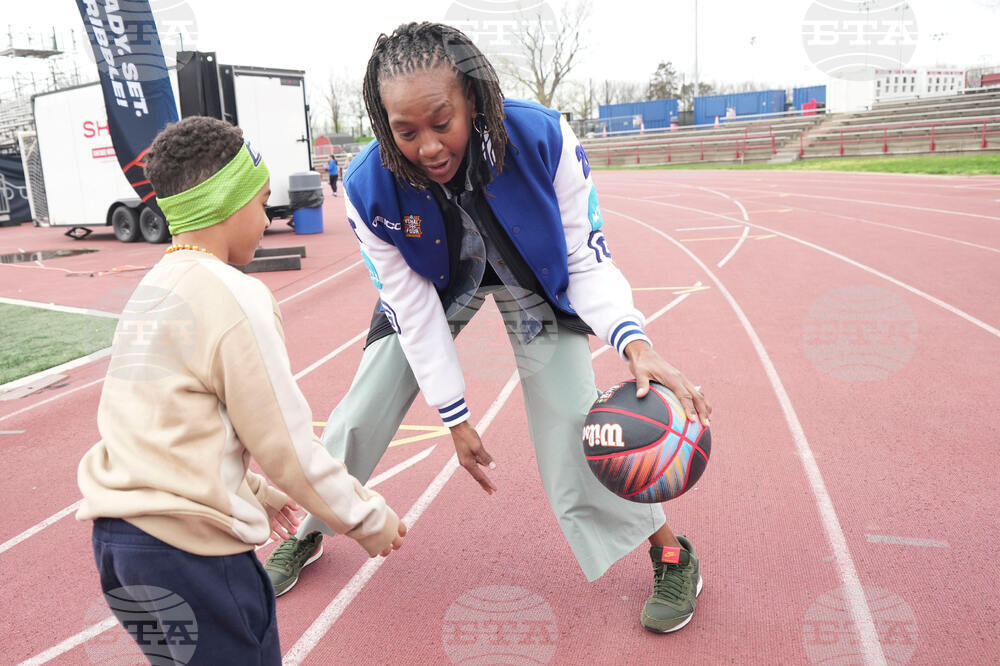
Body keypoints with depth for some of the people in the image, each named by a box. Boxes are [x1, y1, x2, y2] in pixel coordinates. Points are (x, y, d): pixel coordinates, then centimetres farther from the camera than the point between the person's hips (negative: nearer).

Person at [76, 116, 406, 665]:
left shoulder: (150, 290, 10)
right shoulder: (235, 297, -16)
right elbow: (286, 443, -14)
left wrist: (257, 492, 26)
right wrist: (369, 519, -1)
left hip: (114, 534, 8)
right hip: (188, 547, -8)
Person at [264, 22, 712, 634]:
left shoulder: (544, 139, -34)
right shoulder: (370, 189, -31)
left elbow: (586, 260, -25)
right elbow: (415, 308, -21)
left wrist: (634, 343, -43)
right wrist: (456, 417, -16)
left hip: (534, 281, -1)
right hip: (434, 284, 2)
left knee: (572, 414, -12)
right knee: (361, 416, 2)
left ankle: (670, 552, 13)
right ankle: (306, 535, 32)